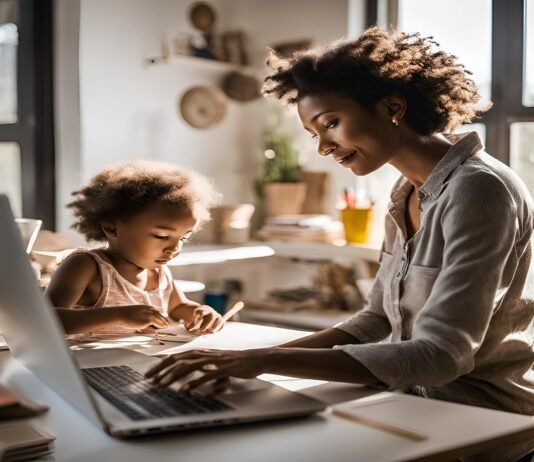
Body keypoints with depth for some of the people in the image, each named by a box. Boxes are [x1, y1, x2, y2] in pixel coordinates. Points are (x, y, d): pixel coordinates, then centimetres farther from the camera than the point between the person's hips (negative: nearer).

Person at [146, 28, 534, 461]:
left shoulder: (477, 190, -21)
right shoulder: (408, 192, 6)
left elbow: (439, 355, -28)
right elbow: (377, 320, 7)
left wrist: (265, 360, -30)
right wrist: (257, 358, -7)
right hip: (421, 401, 6)